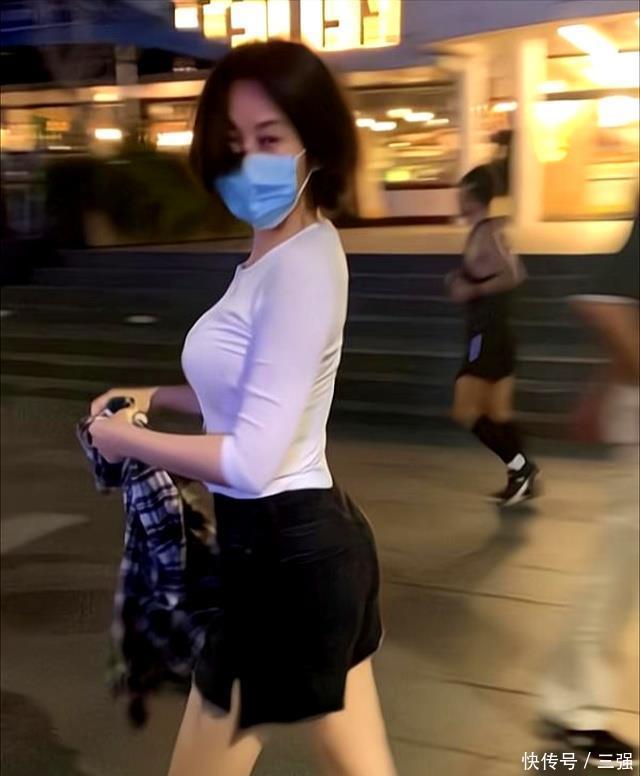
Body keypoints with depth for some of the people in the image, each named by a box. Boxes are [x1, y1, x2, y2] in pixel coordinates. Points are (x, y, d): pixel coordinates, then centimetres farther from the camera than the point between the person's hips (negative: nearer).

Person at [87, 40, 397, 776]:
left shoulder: (300, 268, -23)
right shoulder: (281, 253, 8)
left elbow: (250, 461, -25)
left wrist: (129, 439, -11)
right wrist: (156, 397, 11)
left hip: (283, 553, -10)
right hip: (312, 538, 10)